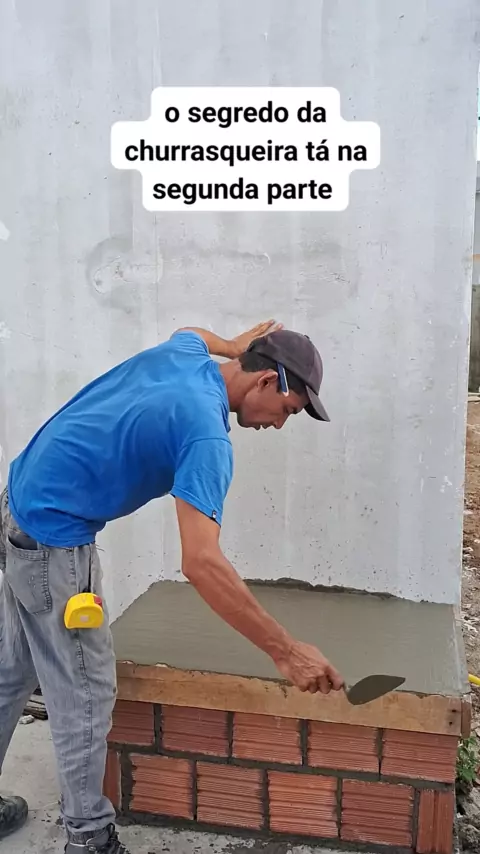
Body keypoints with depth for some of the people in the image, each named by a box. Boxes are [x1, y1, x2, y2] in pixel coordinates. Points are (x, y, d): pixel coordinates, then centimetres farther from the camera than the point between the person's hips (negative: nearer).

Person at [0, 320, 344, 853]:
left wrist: (233, 345, 38)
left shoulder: (184, 352, 1)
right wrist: (286, 652, -30)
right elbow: (200, 563, -33)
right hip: (55, 541, -10)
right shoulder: (207, 436, -24)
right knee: (84, 697, 3)